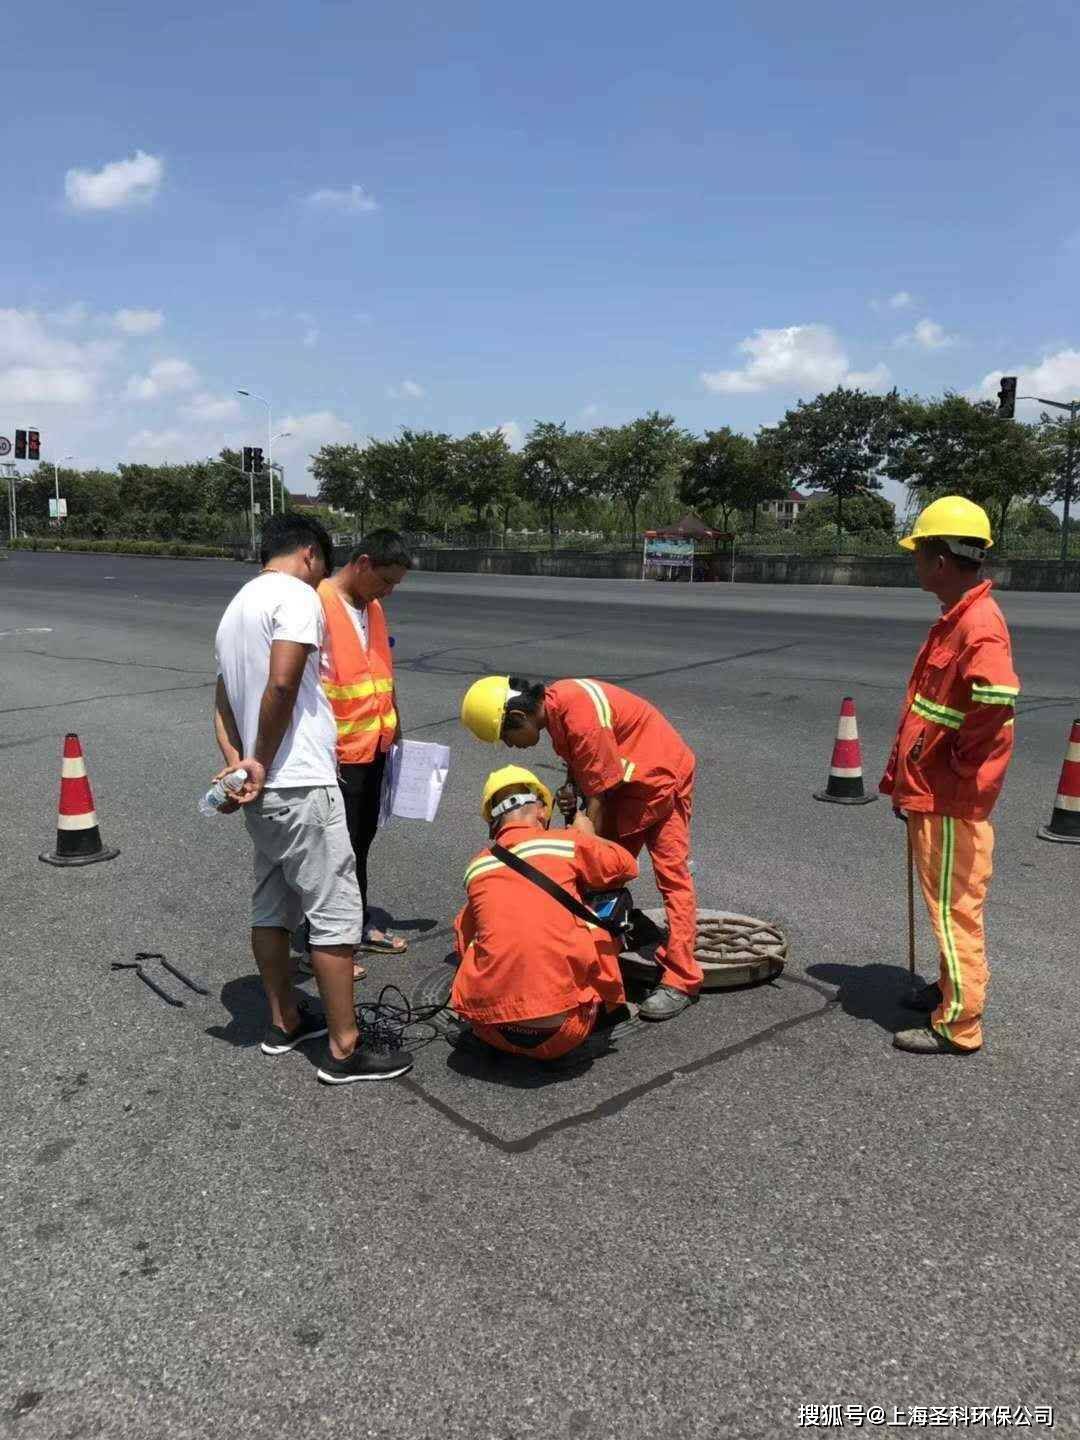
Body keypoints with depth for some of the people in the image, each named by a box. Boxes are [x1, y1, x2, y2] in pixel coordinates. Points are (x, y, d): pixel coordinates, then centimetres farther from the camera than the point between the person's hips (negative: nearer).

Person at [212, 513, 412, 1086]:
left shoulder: (237, 605, 19)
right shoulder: (297, 595, -11)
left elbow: (223, 700, 14)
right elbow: (281, 684, -24)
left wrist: (236, 762, -1)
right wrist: (264, 762, -13)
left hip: (261, 790, 10)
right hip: (301, 786, -10)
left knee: (272, 905, 17)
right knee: (336, 913, -3)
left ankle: (284, 1022, 30)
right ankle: (345, 1049, 3)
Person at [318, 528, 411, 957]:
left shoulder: (371, 606, 10)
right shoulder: (318, 604, -17)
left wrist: (392, 724, 22)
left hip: (373, 747, 8)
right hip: (338, 754, -8)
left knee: (360, 842, 19)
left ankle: (359, 926, 34)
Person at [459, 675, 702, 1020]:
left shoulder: (580, 716, -32)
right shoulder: (553, 703, -6)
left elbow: (598, 797, -26)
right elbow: (579, 760, 7)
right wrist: (571, 791, -12)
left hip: (661, 777, -9)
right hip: (625, 782, 9)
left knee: (671, 874, -10)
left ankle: (681, 981, -7)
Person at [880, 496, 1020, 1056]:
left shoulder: (979, 625, -21)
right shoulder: (956, 617, 11)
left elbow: (996, 700, -35)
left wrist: (958, 768, -20)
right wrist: (905, 778, 17)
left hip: (952, 800, -10)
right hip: (931, 791, 10)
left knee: (953, 905, 1)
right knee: (947, 901, 22)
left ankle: (957, 1026, 13)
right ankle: (951, 988, 38)